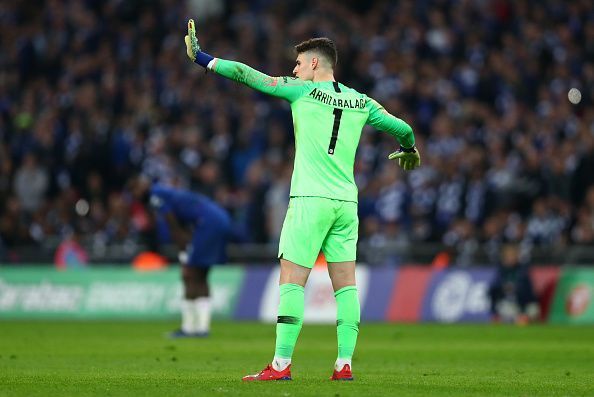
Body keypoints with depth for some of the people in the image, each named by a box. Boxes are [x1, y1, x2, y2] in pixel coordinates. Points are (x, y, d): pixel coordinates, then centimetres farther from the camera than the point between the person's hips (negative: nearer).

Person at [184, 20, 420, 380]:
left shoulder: (302, 91, -3)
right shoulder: (360, 102, 11)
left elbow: (251, 77, -4)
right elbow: (402, 128, 17)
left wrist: (204, 59, 4)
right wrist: (409, 149, 40)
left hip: (310, 199, -5)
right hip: (346, 201, 5)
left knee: (292, 280, -4)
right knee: (345, 284, 6)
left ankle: (281, 365, -9)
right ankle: (345, 363, 2)